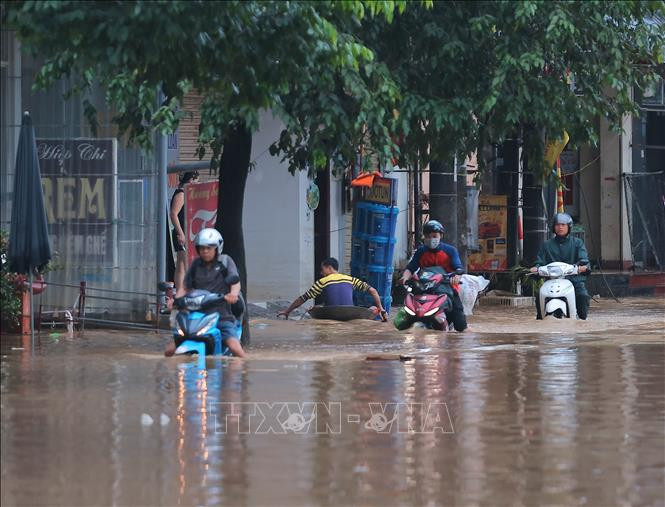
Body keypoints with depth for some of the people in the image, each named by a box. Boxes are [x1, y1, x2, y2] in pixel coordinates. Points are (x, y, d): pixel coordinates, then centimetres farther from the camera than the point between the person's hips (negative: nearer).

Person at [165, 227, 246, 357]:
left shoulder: (225, 261, 4)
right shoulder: (196, 264, 14)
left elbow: (235, 281, -10)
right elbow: (185, 287, 13)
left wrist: (233, 293, -33)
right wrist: (176, 300, -9)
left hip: (222, 316, -4)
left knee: (236, 349, -25)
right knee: (170, 351, -5)